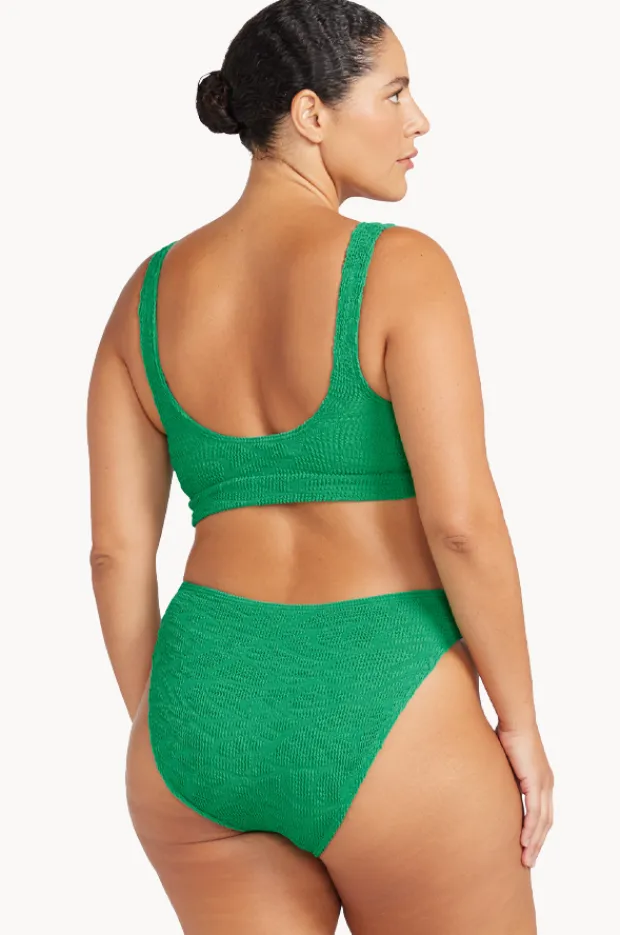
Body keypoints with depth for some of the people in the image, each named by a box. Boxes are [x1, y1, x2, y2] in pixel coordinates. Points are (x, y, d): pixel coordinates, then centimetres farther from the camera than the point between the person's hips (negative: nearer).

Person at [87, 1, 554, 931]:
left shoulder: (150, 293, 6)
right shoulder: (399, 267, -9)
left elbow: (116, 547, 6)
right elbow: (462, 520, -15)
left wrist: (158, 732, 15)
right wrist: (521, 722, -4)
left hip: (204, 709, 5)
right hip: (380, 719, -5)